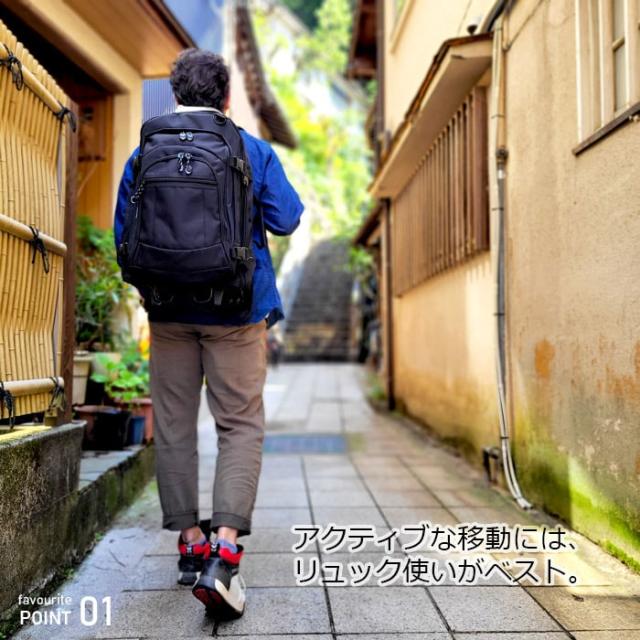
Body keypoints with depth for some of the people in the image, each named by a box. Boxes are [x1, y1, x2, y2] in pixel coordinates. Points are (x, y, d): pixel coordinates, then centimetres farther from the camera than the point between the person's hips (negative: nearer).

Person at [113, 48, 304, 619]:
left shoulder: (145, 153, 5)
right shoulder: (254, 151, 0)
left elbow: (123, 235, 8)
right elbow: (286, 219, -3)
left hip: (168, 309, 2)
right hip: (237, 310, -2)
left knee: (174, 424, 11)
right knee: (241, 425, 1)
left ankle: (189, 543, 17)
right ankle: (225, 550, -14)